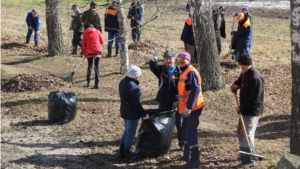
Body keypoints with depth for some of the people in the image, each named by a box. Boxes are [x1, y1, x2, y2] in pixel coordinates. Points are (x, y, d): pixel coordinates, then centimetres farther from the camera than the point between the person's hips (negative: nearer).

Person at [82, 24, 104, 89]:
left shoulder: (85, 33, 10)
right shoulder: (97, 31, 9)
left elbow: (83, 44, 7)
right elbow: (102, 42, 9)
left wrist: (84, 52, 15)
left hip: (89, 51, 0)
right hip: (98, 50, 0)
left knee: (90, 66, 15)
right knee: (97, 67, 1)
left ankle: (88, 82, 5)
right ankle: (97, 84, -6)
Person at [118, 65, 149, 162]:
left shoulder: (122, 82, 3)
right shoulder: (134, 87, -26)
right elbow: (137, 104, -23)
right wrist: (144, 114, -10)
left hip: (124, 111, 9)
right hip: (132, 113, -9)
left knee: (127, 131, 22)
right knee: (130, 134, 4)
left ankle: (121, 154, 29)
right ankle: (127, 156, 15)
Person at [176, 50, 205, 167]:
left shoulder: (191, 73, -17)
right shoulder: (184, 72, 15)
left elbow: (196, 90, -26)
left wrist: (189, 107, -28)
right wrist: (180, 104, 24)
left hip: (192, 108, -11)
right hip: (186, 107, 11)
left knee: (191, 132, -8)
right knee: (185, 131, 19)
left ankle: (195, 158, -1)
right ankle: (187, 154, 33)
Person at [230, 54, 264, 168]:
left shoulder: (255, 77, -24)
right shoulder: (245, 73, 6)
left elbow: (254, 98, -27)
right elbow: (241, 79, 26)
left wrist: (241, 108, -20)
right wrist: (235, 85, 2)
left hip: (252, 110, -10)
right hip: (245, 109, 10)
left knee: (247, 133, -8)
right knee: (241, 131, 19)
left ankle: (249, 159, -2)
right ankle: (246, 154, 34)